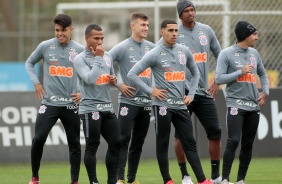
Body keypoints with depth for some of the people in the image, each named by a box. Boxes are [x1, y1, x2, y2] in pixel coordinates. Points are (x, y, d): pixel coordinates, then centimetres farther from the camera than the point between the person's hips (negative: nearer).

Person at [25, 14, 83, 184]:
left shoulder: (80, 50, 0)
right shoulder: (45, 46, -2)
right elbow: (30, 63, 14)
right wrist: (36, 82, 2)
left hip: (71, 104, 1)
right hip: (49, 103, -1)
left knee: (74, 144, 5)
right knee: (39, 139, -12)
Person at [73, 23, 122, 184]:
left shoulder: (108, 56, 13)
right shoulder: (80, 59, -9)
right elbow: (90, 79, -23)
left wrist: (114, 80, 2)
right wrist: (98, 58, -16)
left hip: (108, 108, 7)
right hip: (90, 108, -7)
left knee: (116, 143, 6)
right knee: (92, 146, -4)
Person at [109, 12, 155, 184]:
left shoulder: (152, 47, 8)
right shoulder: (122, 47, -7)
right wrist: (118, 84, -12)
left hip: (146, 102, 5)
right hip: (128, 101, -5)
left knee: (138, 142, 9)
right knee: (124, 140, -8)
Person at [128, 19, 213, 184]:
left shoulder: (184, 51, 8)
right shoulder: (154, 54, -7)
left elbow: (195, 73, 23)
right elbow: (132, 74, -7)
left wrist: (191, 94, 11)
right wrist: (151, 91, -10)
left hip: (181, 105, 4)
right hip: (163, 105, -4)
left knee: (190, 142, 2)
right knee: (163, 144, 2)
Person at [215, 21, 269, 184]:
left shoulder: (254, 53, 11)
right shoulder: (226, 54, -6)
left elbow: (262, 74, 25)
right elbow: (219, 79, -12)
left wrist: (265, 92, 11)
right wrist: (241, 72, -16)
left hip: (254, 106, 6)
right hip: (236, 105, -6)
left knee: (248, 144, 6)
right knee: (234, 141, -15)